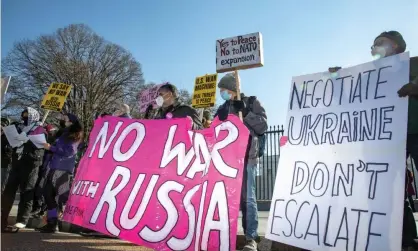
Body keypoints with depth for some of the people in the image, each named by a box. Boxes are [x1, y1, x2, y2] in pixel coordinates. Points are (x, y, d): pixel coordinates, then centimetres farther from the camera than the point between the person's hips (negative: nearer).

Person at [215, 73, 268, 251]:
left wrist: (245, 112, -10)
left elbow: (262, 126, -3)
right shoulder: (223, 108, 19)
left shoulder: (251, 103, 8)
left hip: (246, 157, -4)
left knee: (246, 197, -7)